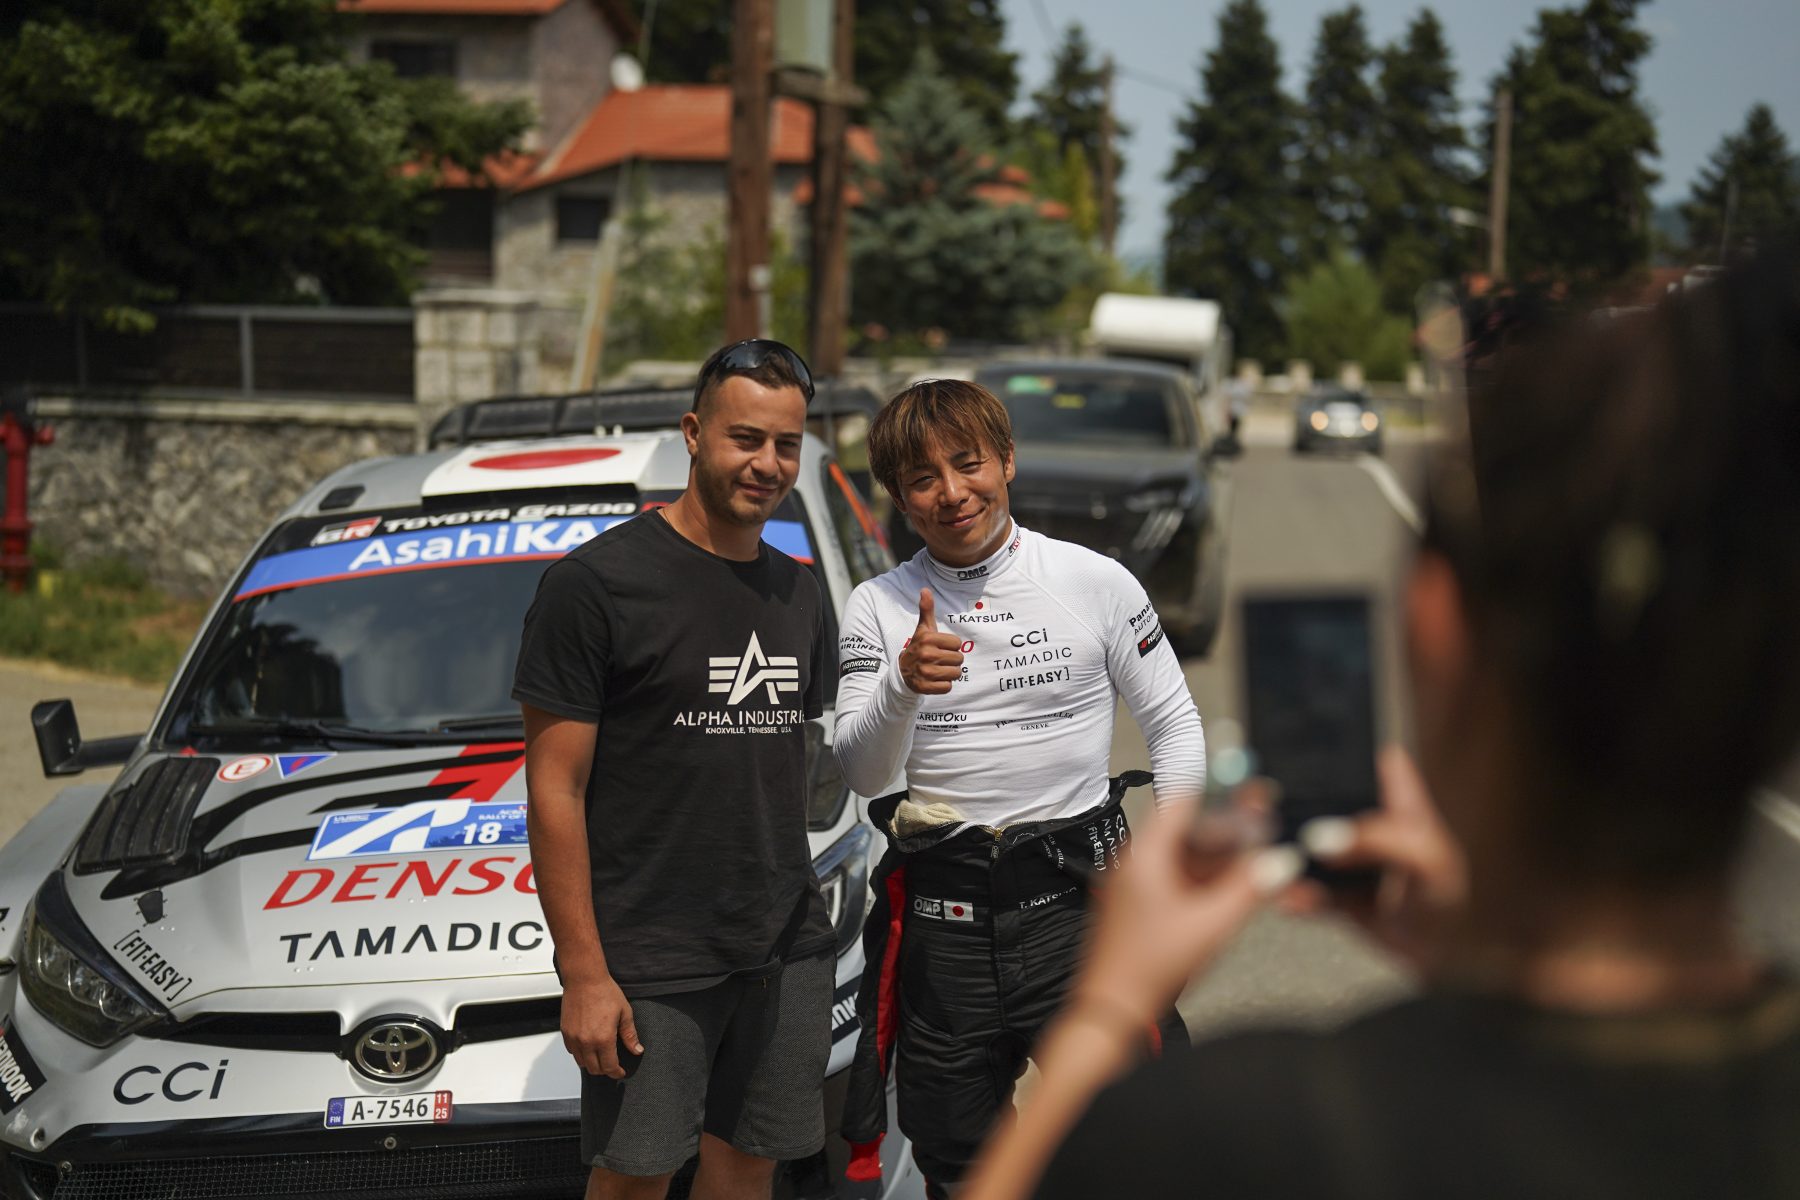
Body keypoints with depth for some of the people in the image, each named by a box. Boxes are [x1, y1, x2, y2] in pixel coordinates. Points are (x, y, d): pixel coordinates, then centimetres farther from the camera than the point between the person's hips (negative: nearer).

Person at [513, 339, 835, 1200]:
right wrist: (583, 973, -16)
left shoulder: (798, 593, 12)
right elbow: (555, 788, -12)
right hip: (647, 960, -6)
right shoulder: (599, 582, -10)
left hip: (786, 953, 6)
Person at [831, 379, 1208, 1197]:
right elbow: (859, 774, -4)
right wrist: (902, 686, -23)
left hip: (1073, 895, -2)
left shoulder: (1095, 582, 2)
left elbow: (1176, 728, 9)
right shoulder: (879, 608, 5)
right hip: (940, 915, 2)